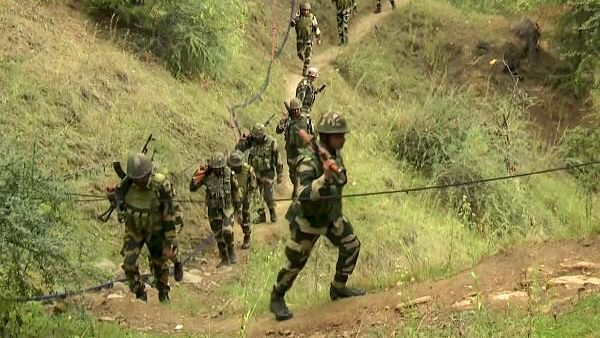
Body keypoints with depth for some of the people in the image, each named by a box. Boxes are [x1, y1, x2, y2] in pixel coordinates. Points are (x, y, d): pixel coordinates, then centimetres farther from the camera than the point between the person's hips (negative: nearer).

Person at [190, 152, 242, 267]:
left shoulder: (229, 173, -13)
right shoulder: (206, 175, -14)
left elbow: (235, 189, 2)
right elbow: (192, 188, -9)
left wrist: (238, 205, 9)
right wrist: (196, 177, -27)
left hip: (227, 208, -1)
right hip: (213, 209, 2)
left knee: (227, 232, -18)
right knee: (218, 235, 8)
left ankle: (231, 252, 8)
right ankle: (225, 259, 23)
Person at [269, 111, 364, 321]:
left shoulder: (335, 153, -5)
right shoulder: (309, 160, -31)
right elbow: (304, 195, -41)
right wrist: (325, 177, -49)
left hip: (331, 215, 7)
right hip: (308, 219, -7)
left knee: (351, 246, 10)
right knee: (295, 262, 3)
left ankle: (338, 288, 28)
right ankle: (277, 300, 21)